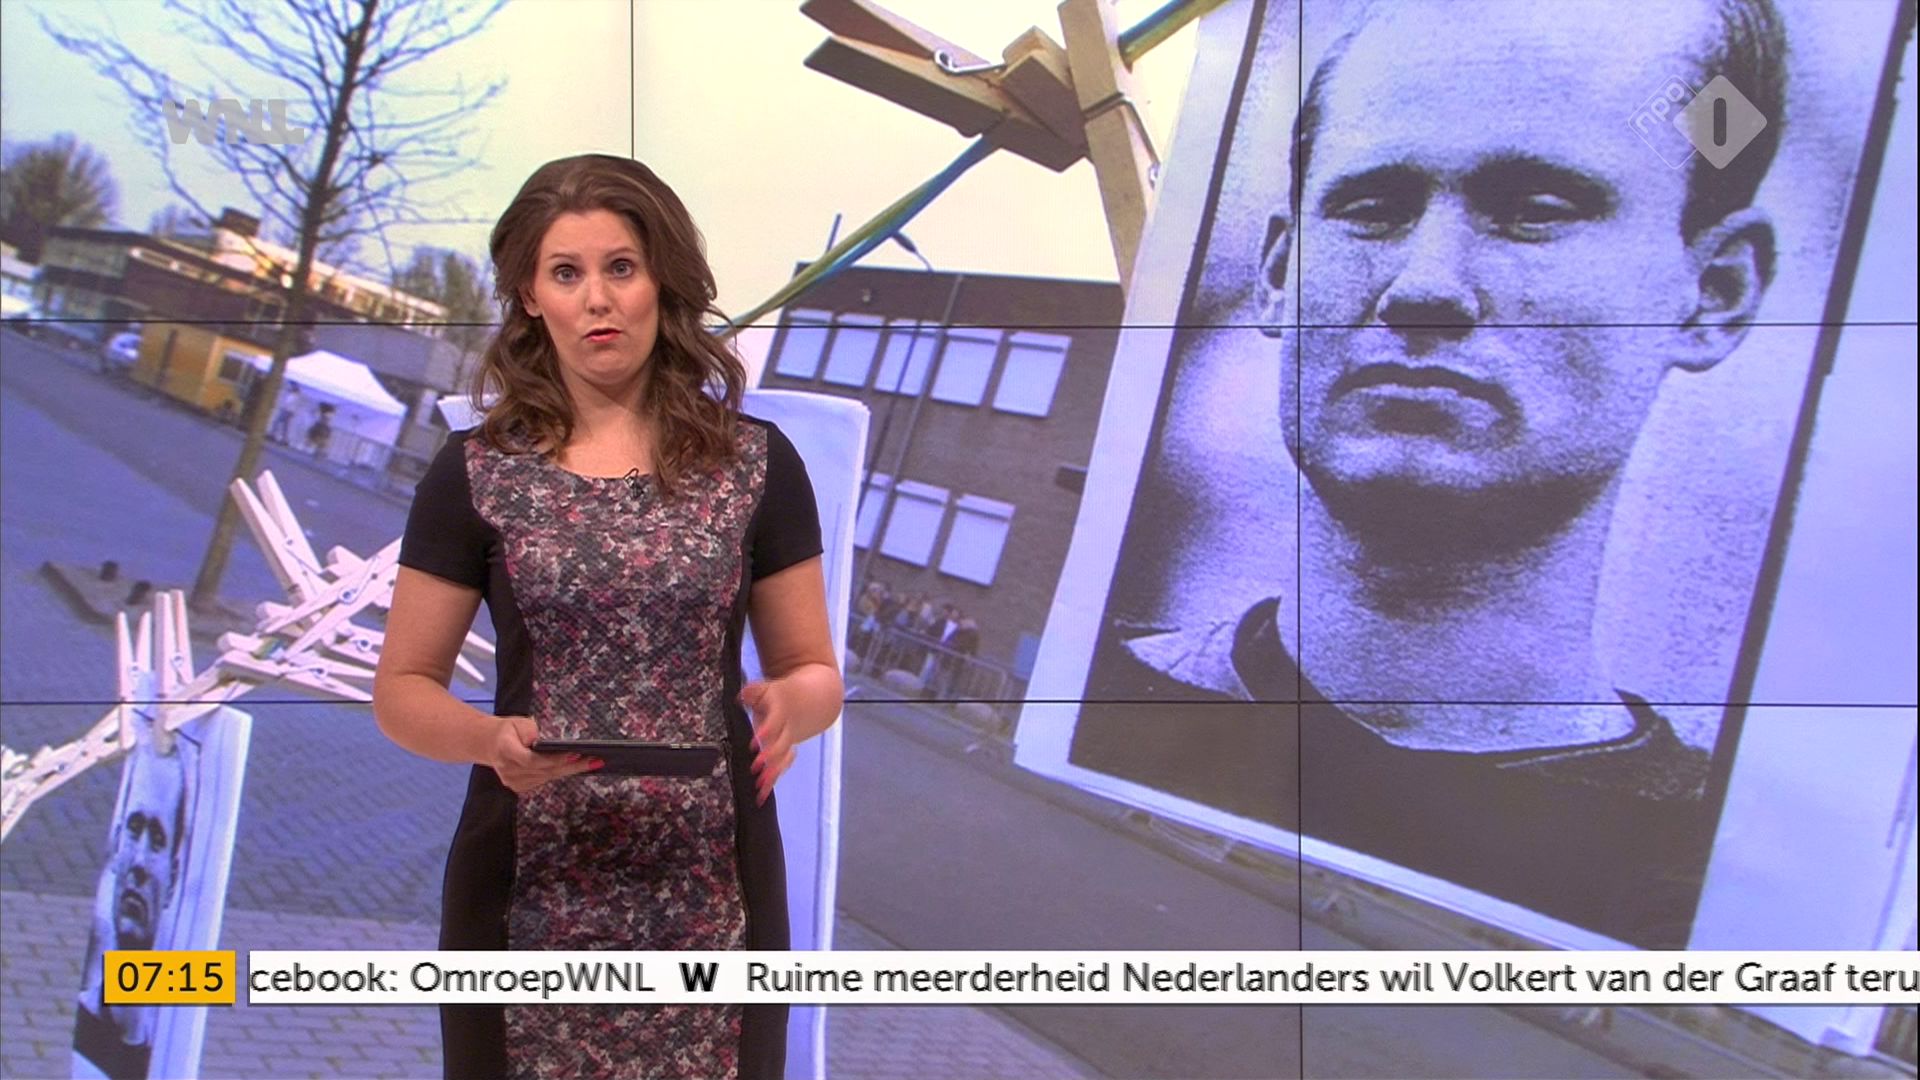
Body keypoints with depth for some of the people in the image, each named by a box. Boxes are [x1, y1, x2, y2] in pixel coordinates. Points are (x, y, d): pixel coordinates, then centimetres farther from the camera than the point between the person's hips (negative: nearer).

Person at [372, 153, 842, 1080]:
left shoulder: (754, 465, 2)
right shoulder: (475, 475, 0)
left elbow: (816, 671, 6)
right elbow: (403, 689, 2)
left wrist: (791, 704, -17)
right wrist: (490, 739, -19)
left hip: (709, 889, 1)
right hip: (534, 891, 0)